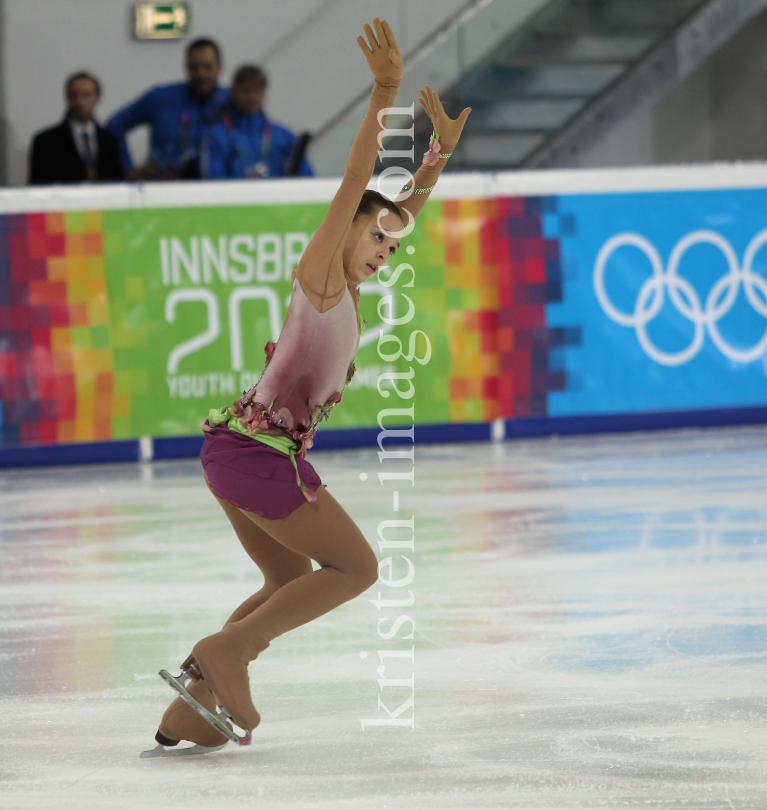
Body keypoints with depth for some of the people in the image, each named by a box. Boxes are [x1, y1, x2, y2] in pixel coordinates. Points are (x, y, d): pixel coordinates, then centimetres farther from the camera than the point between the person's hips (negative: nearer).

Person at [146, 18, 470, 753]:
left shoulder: (345, 285, 14)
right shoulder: (320, 273, -8)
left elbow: (403, 206, 24)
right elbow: (355, 182, -18)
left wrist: (441, 149, 20)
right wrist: (384, 94, -25)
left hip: (237, 446, 9)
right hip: (262, 452, -9)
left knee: (292, 581, 21)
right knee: (356, 567, 0)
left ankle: (189, 707, 17)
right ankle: (222, 651, -6)